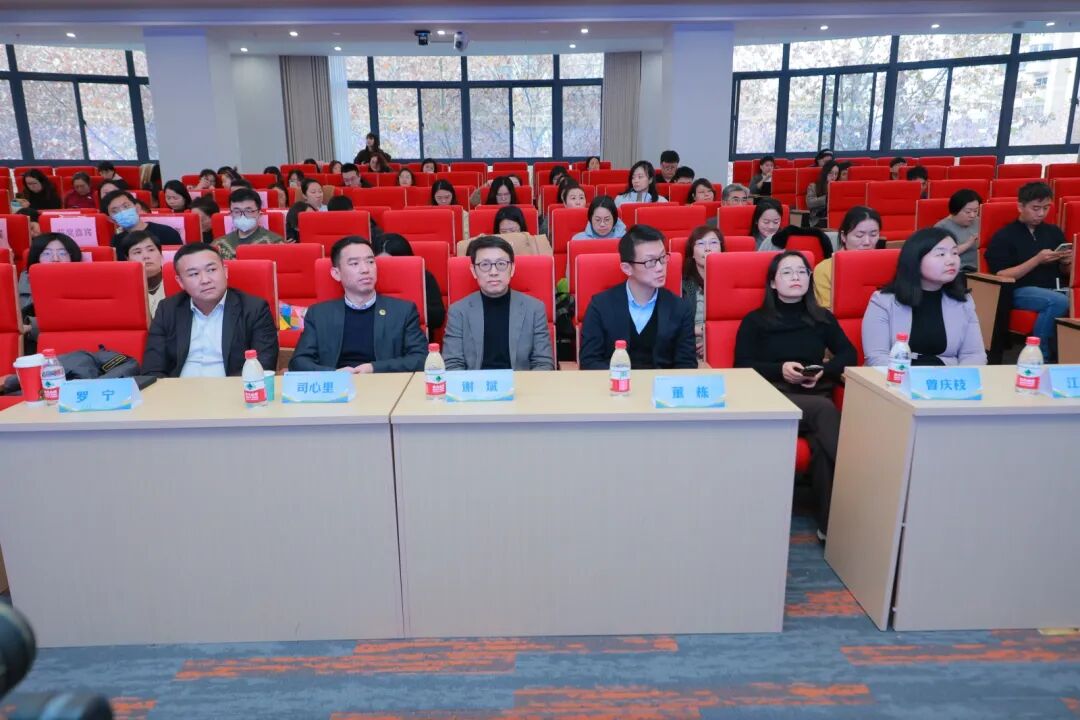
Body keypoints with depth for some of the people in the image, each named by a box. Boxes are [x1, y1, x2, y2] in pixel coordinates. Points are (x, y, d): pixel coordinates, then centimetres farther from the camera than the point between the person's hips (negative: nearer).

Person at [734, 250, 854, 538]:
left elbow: (849, 354, 18)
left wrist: (825, 370, -3)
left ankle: (831, 521, -28)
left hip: (816, 396, 3)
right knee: (826, 409, -35)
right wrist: (780, 370, -12)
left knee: (823, 443, -32)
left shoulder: (823, 318, 20)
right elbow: (742, 367, 3)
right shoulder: (754, 321, 11)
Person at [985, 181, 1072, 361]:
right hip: (1018, 292, -5)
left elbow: (1064, 273, 23)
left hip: (1052, 290, 5)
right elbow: (1001, 277, -9)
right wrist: (1037, 260, -15)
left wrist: (1067, 262, -1)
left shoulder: (1054, 232, 16)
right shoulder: (1003, 237, 0)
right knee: (1058, 302, -34)